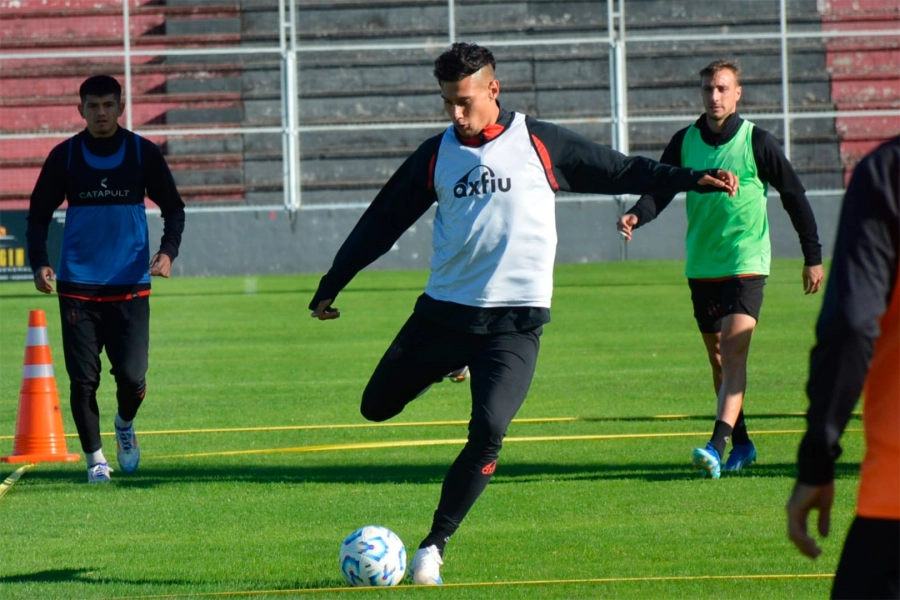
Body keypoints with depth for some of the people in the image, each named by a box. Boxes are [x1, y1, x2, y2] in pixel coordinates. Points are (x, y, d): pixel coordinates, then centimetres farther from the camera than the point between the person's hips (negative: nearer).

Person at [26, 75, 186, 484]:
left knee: (132, 376, -6)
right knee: (83, 379, -2)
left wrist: (168, 251, -9)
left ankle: (124, 425, 27)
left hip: (130, 286, 0)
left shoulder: (143, 153, 2)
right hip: (78, 286, 0)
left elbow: (173, 207, 9)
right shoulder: (64, 156, 3)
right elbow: (39, 214, 9)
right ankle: (95, 458, 12)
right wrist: (39, 263, -6)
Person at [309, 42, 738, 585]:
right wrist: (330, 287, 16)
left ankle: (435, 545, -7)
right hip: (443, 310, 4)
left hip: (515, 322, -4)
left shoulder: (538, 143, 0)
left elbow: (621, 171, 8)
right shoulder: (436, 156, 7)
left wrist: (692, 179, 0)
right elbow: (382, 222, 14)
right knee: (377, 406, 11)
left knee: (487, 432, -20)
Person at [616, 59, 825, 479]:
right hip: (701, 267, 5)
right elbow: (659, 188, 3)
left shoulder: (757, 142, -5)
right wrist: (636, 216, -20)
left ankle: (718, 445, -29)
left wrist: (813, 257, 5)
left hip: (746, 264, -5)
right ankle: (742, 445, 22)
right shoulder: (685, 142, 5)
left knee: (733, 351, -18)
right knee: (718, 359, 10)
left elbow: (794, 196, 2)